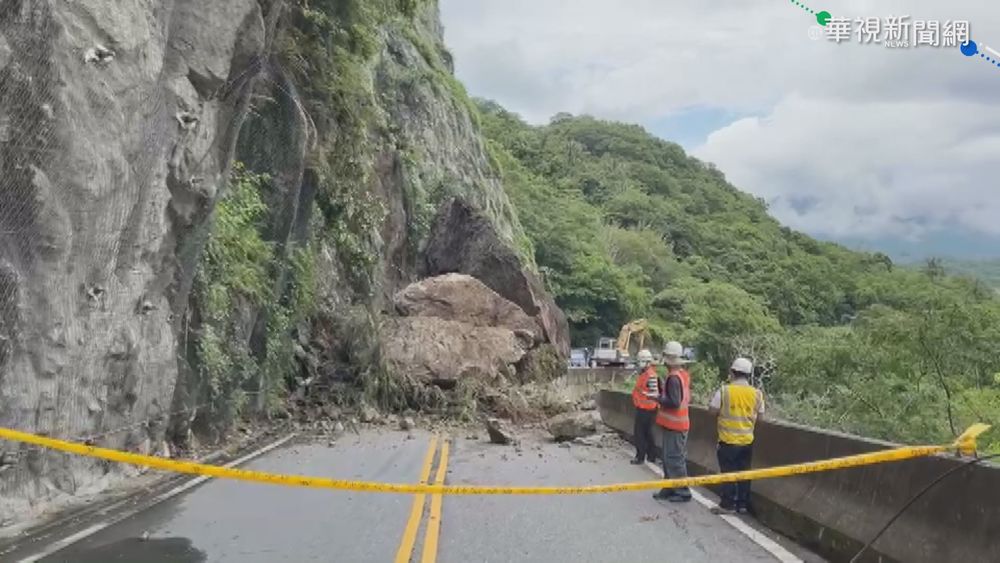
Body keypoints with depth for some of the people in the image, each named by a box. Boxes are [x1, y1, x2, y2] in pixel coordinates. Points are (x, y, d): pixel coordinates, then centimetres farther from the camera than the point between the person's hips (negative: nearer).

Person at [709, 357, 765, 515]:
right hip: (747, 440, 4)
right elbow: (759, 416, 6)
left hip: (728, 440, -4)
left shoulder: (724, 390, -12)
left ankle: (727, 505, 8)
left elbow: (713, 410, -7)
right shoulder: (757, 393, -2)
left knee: (728, 472, 4)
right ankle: (743, 504, 20)